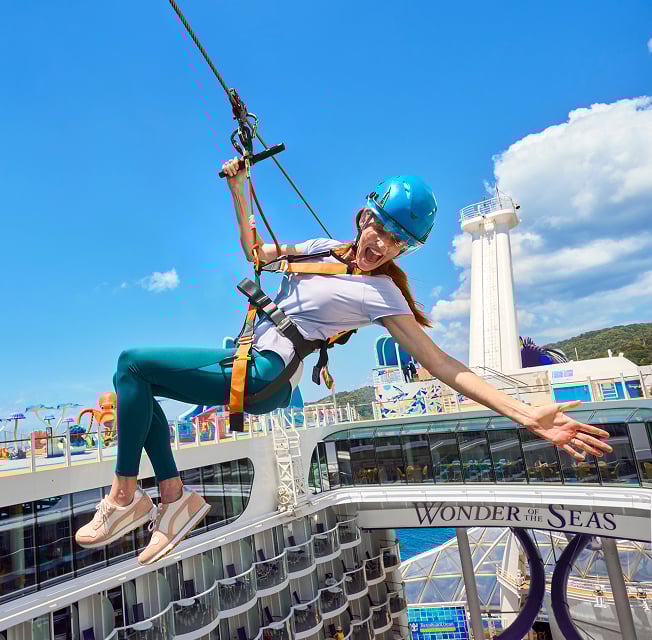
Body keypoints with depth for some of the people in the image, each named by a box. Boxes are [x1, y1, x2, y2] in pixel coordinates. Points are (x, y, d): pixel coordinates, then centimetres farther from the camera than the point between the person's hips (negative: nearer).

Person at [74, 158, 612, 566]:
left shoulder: (381, 294, -11)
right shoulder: (326, 248, 9)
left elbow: (440, 362, -15)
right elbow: (257, 252, 21)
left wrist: (526, 414, -24)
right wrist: (238, 191, 12)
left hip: (260, 376, -8)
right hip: (246, 361, 8)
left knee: (132, 363, -14)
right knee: (137, 384, 13)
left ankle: (126, 497, -2)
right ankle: (175, 497, 11)